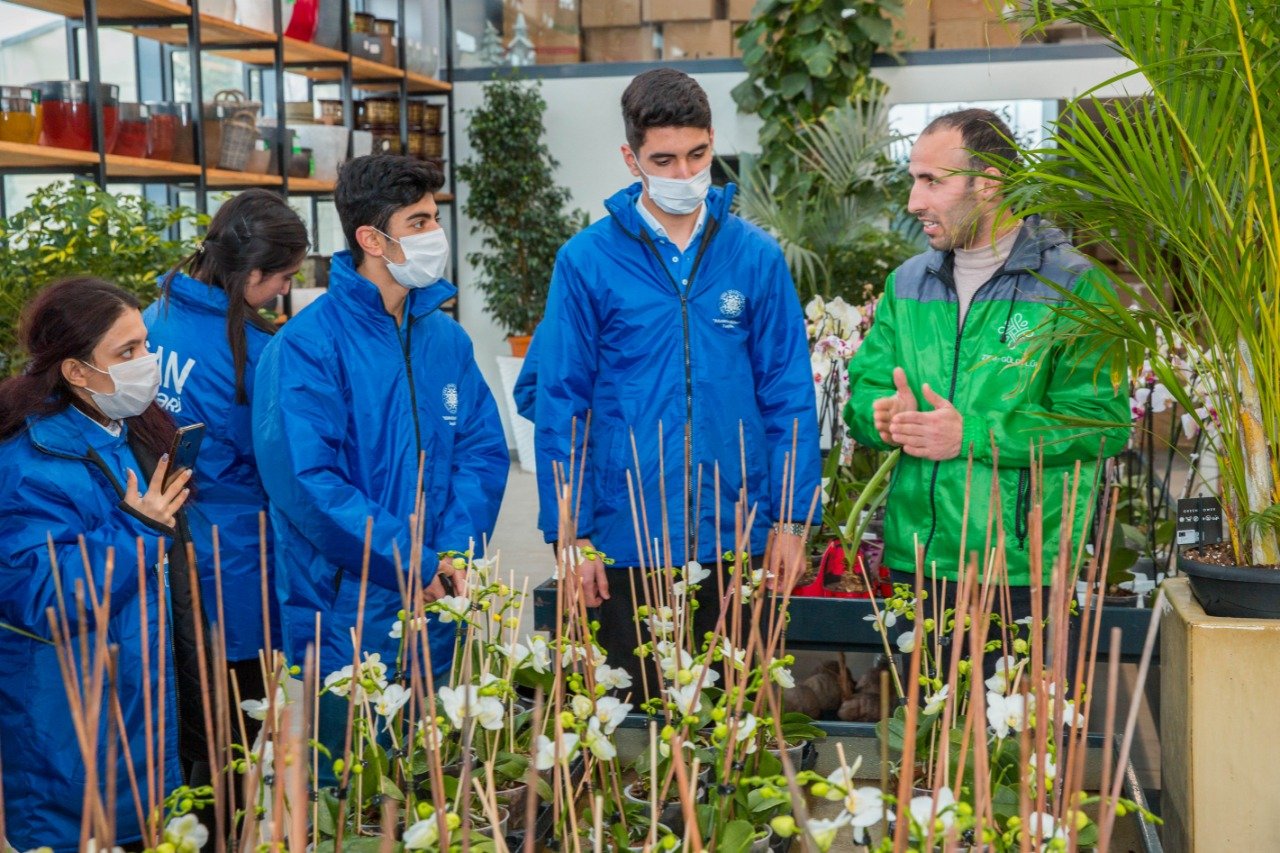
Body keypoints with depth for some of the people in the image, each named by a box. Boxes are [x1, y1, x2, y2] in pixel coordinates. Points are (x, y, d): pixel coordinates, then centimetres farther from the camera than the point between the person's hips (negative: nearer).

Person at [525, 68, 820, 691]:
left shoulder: (756, 256, 0)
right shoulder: (587, 261, -4)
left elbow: (788, 394, 3)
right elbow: (559, 405, -2)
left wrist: (791, 519, 0)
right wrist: (570, 534, -5)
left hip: (737, 537, 2)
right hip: (625, 540, -1)